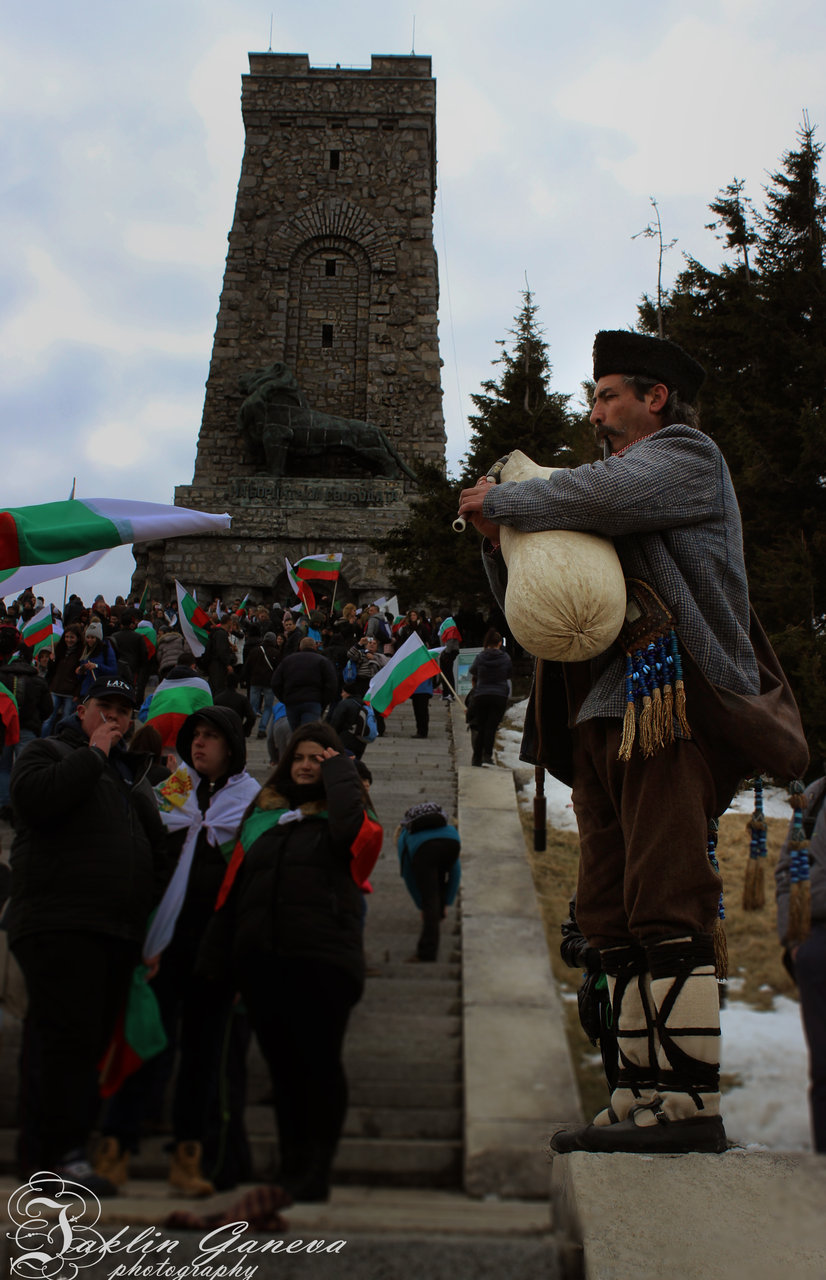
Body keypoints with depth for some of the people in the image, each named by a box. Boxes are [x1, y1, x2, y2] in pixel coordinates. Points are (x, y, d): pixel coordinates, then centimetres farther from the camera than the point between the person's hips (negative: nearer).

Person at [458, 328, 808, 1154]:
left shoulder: (686, 455, 9)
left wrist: (500, 501, -1)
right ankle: (641, 1099, 5)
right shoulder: (606, 526, 30)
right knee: (613, 918, 3)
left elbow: (604, 494, -14)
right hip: (600, 721, 8)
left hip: (669, 707, -8)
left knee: (666, 908, -13)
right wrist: (500, 539, 8)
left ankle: (691, 1103, -10)